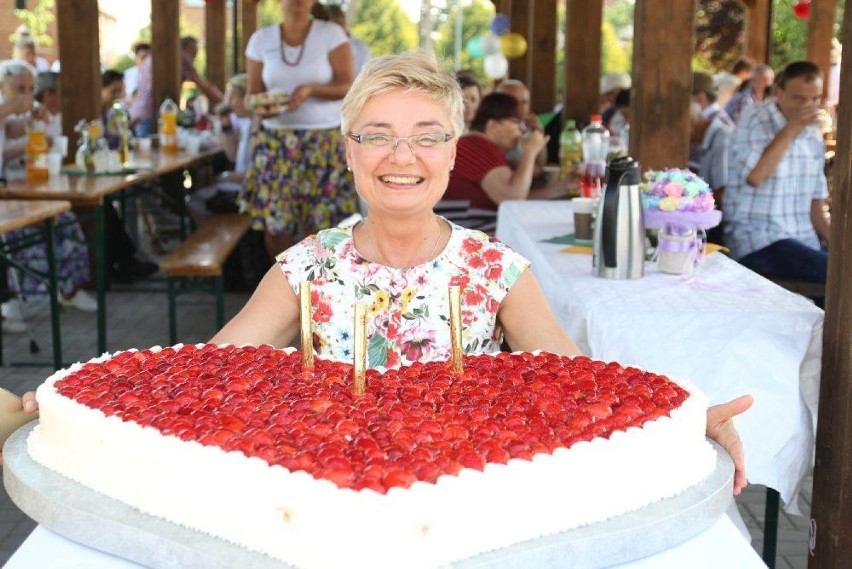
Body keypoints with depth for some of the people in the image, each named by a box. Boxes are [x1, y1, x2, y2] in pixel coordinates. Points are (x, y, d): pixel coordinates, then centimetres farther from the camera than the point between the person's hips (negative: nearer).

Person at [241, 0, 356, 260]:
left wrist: (310, 89, -24)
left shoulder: (331, 34, -1)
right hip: (275, 140, 2)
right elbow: (254, 91, 6)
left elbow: (346, 87, -7)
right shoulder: (261, 39, 6)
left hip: (324, 140, -2)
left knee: (319, 220, -5)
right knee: (273, 220, 0)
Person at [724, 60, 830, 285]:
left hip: (804, 241, 7)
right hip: (757, 242, -7)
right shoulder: (754, 124, -4)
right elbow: (755, 176, -22)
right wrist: (791, 129, -15)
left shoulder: (814, 136, 14)